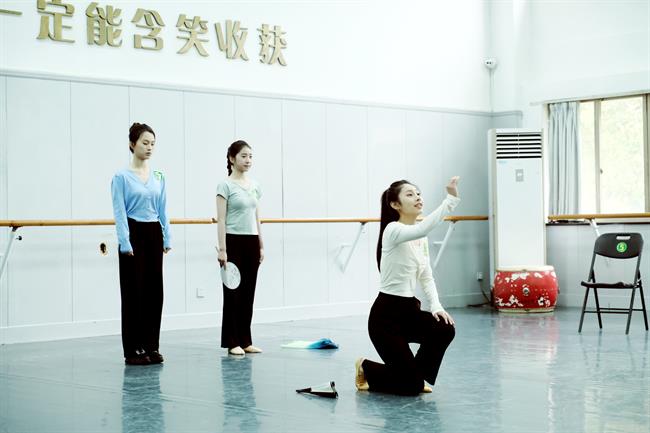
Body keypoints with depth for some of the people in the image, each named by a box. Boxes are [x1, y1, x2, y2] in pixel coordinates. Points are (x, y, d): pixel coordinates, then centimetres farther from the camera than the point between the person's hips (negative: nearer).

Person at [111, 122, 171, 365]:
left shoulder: (159, 177, 10)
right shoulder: (122, 177, -7)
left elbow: (163, 210, 12)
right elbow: (120, 213, -11)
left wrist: (167, 238, 6)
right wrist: (125, 243, -18)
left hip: (154, 234, 6)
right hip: (134, 234, -5)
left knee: (154, 290, 6)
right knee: (134, 291, -2)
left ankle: (151, 346, 14)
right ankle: (133, 350, 5)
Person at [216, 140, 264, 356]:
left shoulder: (254, 185, 11)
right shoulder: (225, 185, -8)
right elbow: (221, 220, -11)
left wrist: (261, 246, 12)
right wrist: (222, 249, -17)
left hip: (251, 242, 6)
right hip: (233, 242, -6)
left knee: (248, 293, 8)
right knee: (233, 293, -1)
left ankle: (245, 341, 15)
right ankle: (232, 342, 5)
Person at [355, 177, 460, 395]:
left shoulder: (420, 238, 10)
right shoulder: (393, 230, -17)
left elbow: (426, 277, 11)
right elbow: (422, 228, -39)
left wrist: (436, 306, -6)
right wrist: (450, 199, -45)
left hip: (409, 311, 8)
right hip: (386, 314, -8)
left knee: (445, 329, -20)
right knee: (410, 385, -11)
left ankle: (415, 377, 7)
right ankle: (366, 369, 19)